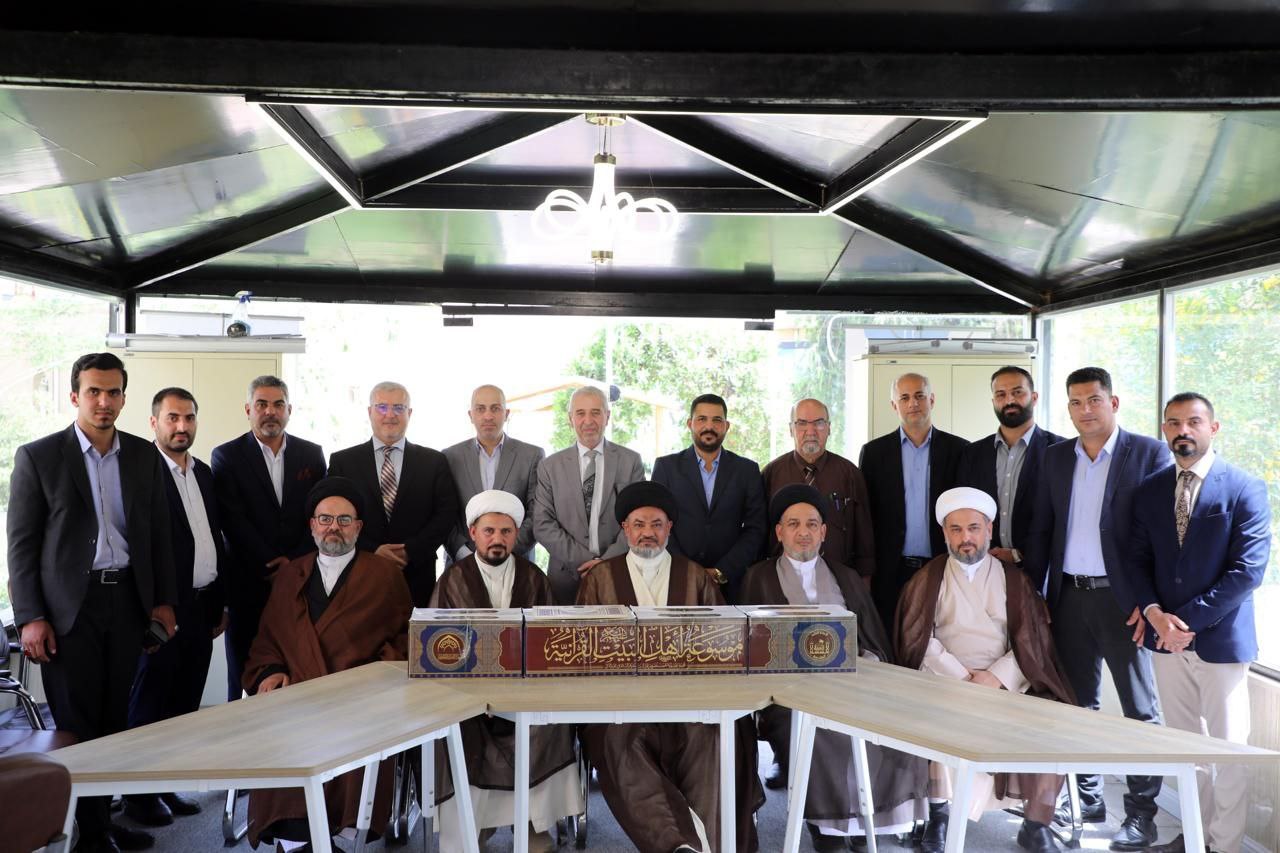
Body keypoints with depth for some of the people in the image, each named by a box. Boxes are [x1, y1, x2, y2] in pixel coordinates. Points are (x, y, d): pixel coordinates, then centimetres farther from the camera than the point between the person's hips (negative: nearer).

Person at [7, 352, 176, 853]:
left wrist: (164, 600, 5)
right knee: (77, 723, 3)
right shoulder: (38, 456, -3)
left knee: (115, 718, 11)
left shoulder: (144, 456, 6)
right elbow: (21, 543, -3)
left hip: (127, 600, 3)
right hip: (69, 605, -3)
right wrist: (29, 617, -9)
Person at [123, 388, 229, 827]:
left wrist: (220, 602, 14)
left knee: (185, 704, 14)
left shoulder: (204, 474, 13)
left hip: (201, 606, 7)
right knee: (149, 704, 6)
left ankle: (171, 784, 26)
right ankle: (140, 793, 19)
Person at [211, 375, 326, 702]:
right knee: (246, 679, 6)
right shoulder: (226, 456, 2)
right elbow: (234, 521, -6)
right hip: (248, 584, -2)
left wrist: (296, 561, -6)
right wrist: (271, 566, -11)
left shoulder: (312, 454, 10)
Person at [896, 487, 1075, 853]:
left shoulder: (1013, 579, 12)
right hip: (944, 682, -1)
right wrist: (961, 677, -14)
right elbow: (919, 640, -1)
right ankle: (939, 814, -13)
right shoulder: (929, 578, 8)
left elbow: (1032, 642, 3)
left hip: (1006, 683, 2)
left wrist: (995, 678, -13)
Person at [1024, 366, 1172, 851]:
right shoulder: (1056, 457, 9)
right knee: (1078, 703, 13)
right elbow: (1041, 529, 10)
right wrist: (1031, 592, 5)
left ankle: (1141, 812, 16)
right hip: (1068, 596, 5)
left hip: (1121, 597, -4)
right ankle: (1087, 800, 26)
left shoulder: (1149, 453, -4)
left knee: (1139, 708, 5)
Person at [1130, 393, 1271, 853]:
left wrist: (1188, 620, -15)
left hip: (1220, 637, -4)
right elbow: (1138, 559, 7)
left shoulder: (1246, 488, -7)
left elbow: (1248, 570, -13)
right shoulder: (1148, 490, 6)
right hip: (1167, 638, 4)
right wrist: (1155, 611, -10)